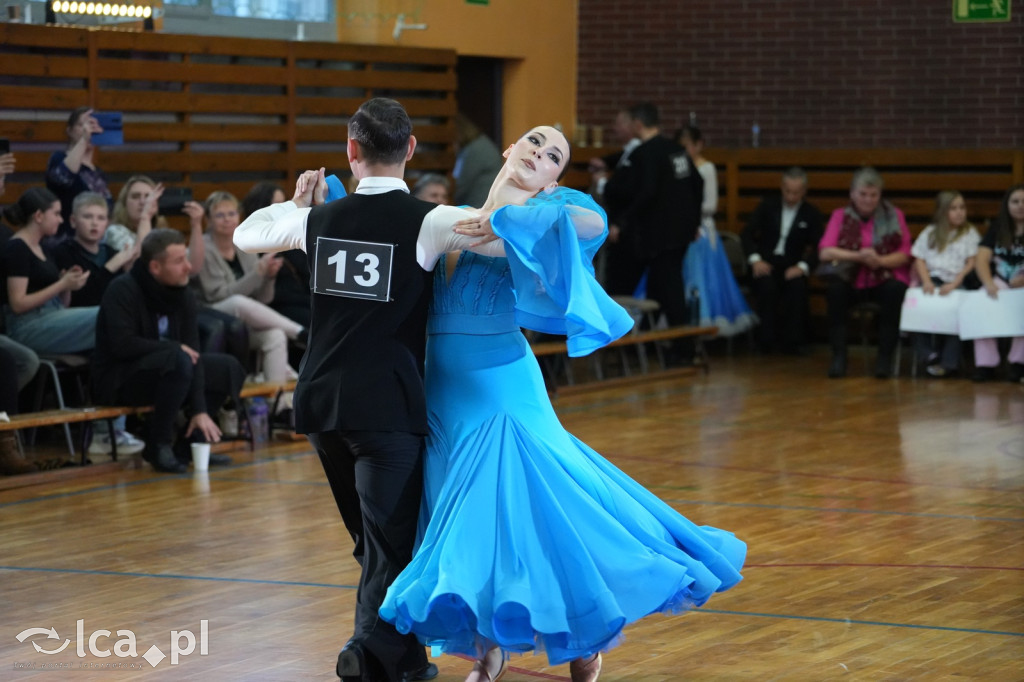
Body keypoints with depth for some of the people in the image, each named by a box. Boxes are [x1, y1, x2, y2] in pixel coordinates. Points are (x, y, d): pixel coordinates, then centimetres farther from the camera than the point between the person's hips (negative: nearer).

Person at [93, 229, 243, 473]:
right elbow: (122, 344, -27)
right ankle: (159, 446, -22)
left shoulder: (185, 295, 2)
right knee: (178, 361, -34)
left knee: (228, 368, -3)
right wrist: (174, 348, -18)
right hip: (118, 380, -8)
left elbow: (193, 354, -4)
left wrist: (199, 410, -13)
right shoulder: (122, 291, -17)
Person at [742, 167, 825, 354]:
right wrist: (755, 259, -14)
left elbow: (818, 248, 0)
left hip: (791, 267, 0)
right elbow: (747, 234, 4)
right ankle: (767, 341, -25)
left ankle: (791, 342, -26)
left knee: (798, 286, -34)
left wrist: (803, 266, -20)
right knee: (767, 286, -34)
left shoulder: (812, 214, 7)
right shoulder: (768, 205, 8)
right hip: (765, 262, 0)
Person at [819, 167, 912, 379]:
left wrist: (880, 261, -22)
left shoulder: (894, 216, 5)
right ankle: (838, 357, -24)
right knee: (835, 288, -32)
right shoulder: (840, 216, 4)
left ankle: (885, 358, -23)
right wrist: (858, 256, -23)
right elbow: (825, 252, -8)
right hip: (851, 280, 0)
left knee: (895, 290, -34)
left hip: (884, 278, 0)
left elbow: (904, 254, -1)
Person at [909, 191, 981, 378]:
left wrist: (954, 283, -11)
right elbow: (919, 261, 13)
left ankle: (948, 362, -30)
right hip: (932, 280, 2)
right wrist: (927, 282, -6)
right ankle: (927, 355, -28)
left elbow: (971, 264, 5)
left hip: (957, 283, -2)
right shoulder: (930, 233, 21)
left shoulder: (970, 233, 15)